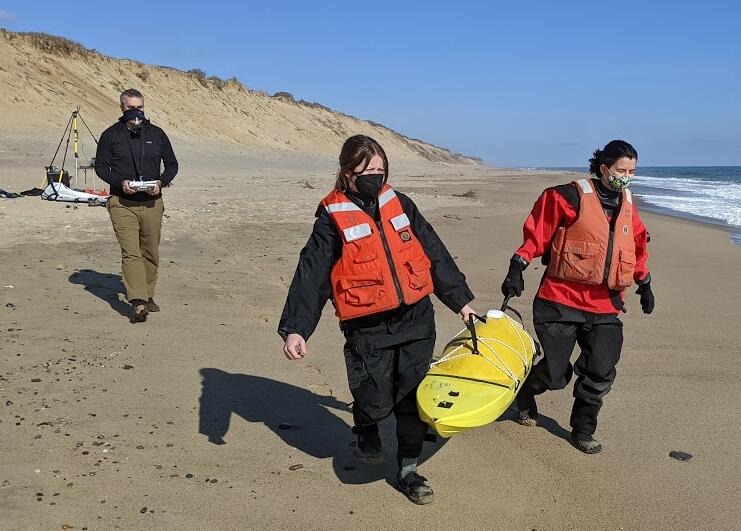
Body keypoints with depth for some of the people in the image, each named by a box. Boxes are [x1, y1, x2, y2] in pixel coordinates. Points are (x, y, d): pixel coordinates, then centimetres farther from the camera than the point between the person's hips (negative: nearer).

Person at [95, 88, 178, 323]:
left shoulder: (156, 134, 9)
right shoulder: (111, 135, 3)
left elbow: (172, 164, 14)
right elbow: (101, 166, 5)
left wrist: (161, 182, -6)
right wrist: (120, 182, -13)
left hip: (152, 203, 3)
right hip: (122, 204, -3)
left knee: (151, 254, 12)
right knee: (131, 253, -14)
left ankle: (147, 296, 28)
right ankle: (138, 303, -20)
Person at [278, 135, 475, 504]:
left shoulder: (399, 204, 7)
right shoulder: (333, 217, -5)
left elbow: (435, 253, 14)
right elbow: (311, 274, -8)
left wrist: (459, 300, 17)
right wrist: (294, 328, -16)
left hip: (416, 319, 4)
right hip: (368, 328, -3)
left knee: (414, 397, 4)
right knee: (375, 399, -1)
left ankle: (408, 470, 21)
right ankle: (366, 431, 35)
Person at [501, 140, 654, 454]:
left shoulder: (627, 206, 12)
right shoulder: (572, 197, -8)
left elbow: (638, 245, 28)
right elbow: (537, 232, -8)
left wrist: (644, 284, 31)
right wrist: (517, 268, -15)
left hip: (606, 306, 6)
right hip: (562, 301, -5)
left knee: (600, 375, 2)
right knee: (555, 374, 0)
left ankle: (583, 431, 24)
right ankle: (524, 393, 34)